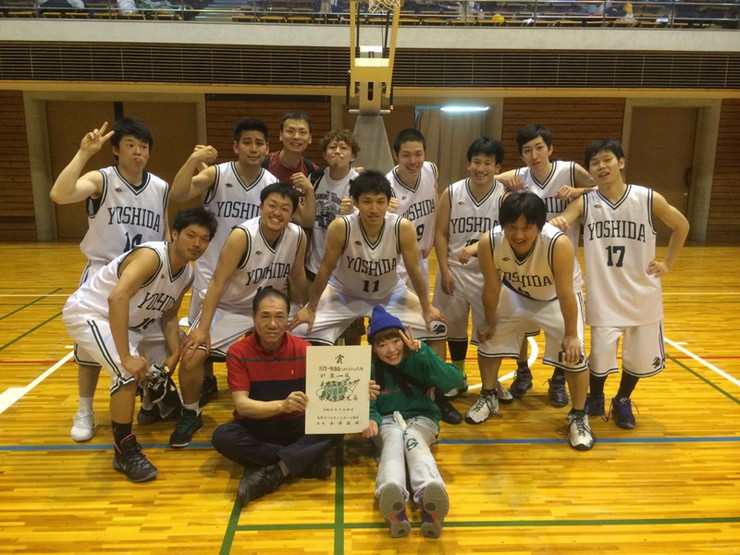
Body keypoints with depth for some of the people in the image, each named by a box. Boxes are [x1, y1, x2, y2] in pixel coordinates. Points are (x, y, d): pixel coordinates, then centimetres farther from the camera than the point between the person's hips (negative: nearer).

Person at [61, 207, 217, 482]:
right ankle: (124, 451, -10)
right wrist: (126, 357, -43)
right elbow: (117, 298, -42)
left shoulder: (187, 276, -3)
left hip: (132, 320, 9)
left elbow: (169, 317, 6)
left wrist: (174, 354, -10)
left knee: (178, 347, 16)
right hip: (88, 312, -9)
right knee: (129, 371, -27)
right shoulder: (151, 255, -30)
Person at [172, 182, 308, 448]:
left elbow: (297, 276, 5)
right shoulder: (242, 236, -26)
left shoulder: (298, 237, -13)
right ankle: (190, 415, 10)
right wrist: (203, 328, -30)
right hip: (229, 307, -3)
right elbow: (218, 282, -25)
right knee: (192, 355, -18)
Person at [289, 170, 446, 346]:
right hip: (343, 292, -1)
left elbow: (414, 270, -13)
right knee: (302, 331, -18)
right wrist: (310, 309, -10)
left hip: (389, 293, 2)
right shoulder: (340, 227, -30)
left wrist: (427, 308, -4)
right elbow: (325, 269, -18)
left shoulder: (403, 228, -27)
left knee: (436, 328, -6)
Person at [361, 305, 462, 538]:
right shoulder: (370, 368, -2)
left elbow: (454, 381, -22)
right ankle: (392, 496, -67)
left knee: (412, 438, -36)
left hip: (421, 418, -1)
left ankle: (429, 499, -67)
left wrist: (422, 352, -29)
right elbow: (368, 404, -4)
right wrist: (371, 419, -28)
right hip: (387, 421, 1)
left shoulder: (418, 361, -8)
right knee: (394, 438, -35)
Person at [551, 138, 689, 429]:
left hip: (642, 295, 1)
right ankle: (595, 399, 28)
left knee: (640, 356, 11)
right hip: (603, 297, -1)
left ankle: (623, 401, 38)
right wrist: (555, 222, -47)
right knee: (600, 354, -4)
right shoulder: (585, 203, -7)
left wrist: (667, 263, 5)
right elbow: (561, 222, -25)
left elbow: (681, 226, 9)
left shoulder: (649, 199, -7)